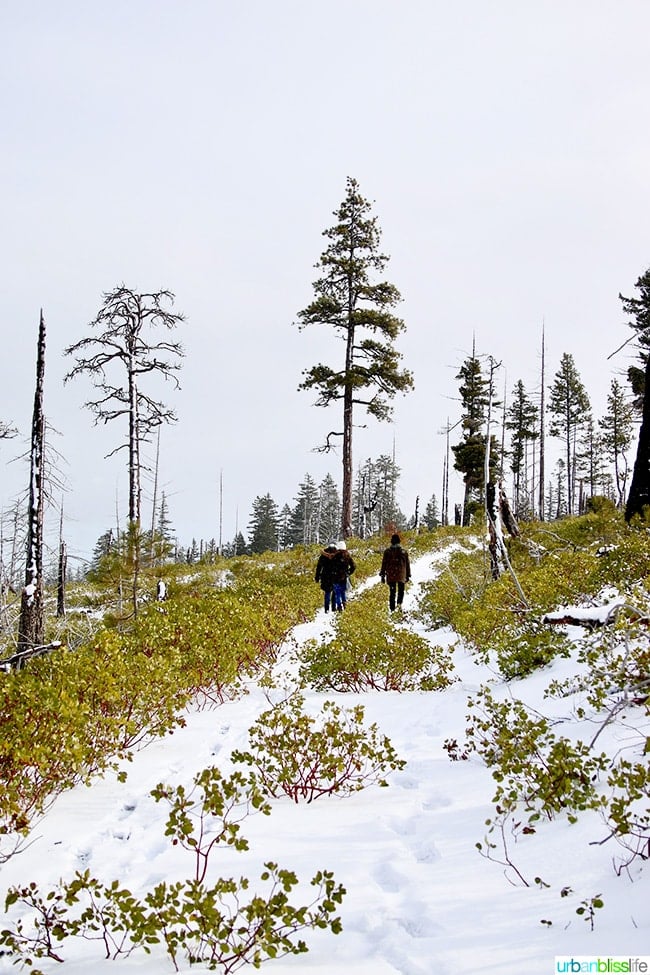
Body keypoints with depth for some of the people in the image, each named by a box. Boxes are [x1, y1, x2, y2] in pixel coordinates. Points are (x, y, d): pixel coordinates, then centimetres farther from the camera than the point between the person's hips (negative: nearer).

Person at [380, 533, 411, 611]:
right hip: (401, 576, -1)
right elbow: (407, 564, 5)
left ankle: (392, 609, 5)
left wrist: (382, 575, 7)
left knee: (392, 592, 8)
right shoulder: (404, 552, 0)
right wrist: (408, 575, 15)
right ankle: (399, 603, -1)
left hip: (390, 576, 1)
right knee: (401, 590, 17)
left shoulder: (387, 552, -1)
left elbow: (384, 564, 0)